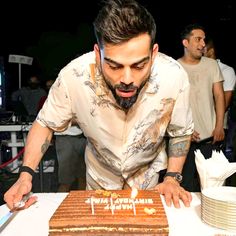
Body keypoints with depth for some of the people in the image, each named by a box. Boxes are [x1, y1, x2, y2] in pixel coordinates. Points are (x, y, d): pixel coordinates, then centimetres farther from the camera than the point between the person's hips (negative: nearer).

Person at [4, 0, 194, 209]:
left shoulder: (174, 76, -32)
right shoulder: (73, 76, -33)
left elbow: (181, 132, -11)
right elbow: (45, 123, -14)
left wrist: (173, 178, -20)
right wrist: (26, 174, -24)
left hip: (147, 175, 0)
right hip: (99, 176, 1)